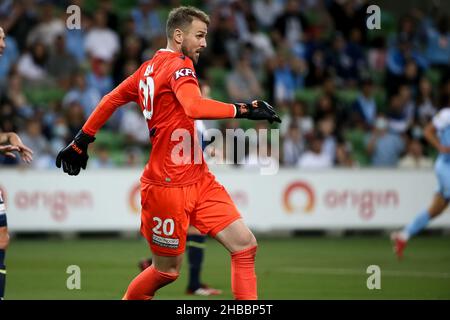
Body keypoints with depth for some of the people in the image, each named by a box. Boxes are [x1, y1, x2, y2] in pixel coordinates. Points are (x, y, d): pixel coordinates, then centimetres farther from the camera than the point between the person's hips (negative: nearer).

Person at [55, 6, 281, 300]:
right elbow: (194, 107, -33)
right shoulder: (178, 65, -14)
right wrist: (243, 110, -30)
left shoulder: (149, 67, 13)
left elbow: (112, 99, 22)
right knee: (167, 270, 5)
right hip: (168, 186, -9)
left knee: (245, 245, -3)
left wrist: (81, 141, 30)